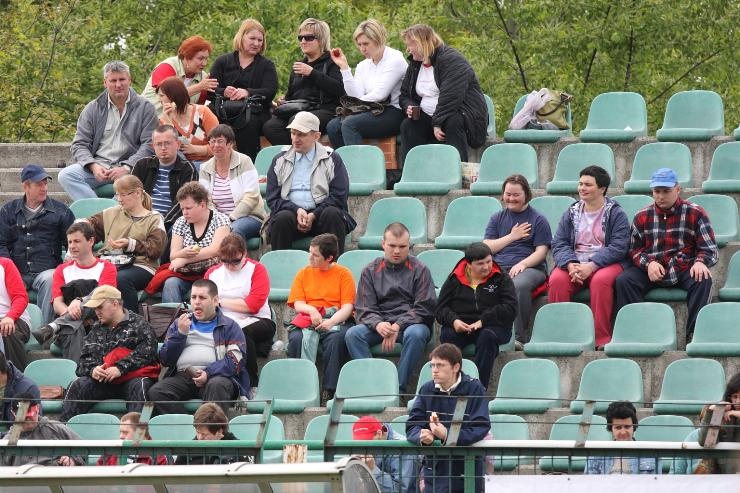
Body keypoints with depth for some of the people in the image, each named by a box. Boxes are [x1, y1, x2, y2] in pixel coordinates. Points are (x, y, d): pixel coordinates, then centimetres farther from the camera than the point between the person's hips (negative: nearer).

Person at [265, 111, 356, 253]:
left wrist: (313, 216, -13)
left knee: (332, 214, -33)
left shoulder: (332, 160, 10)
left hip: (320, 213, -1)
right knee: (283, 218, -32)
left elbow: (339, 197, 1)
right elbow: (272, 199, 8)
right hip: (290, 211, 1)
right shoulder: (280, 161, 16)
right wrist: (297, 211, -11)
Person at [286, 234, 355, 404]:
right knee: (296, 338, -32)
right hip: (307, 320, 2)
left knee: (337, 338, -37)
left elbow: (347, 307, -2)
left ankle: (329, 391, -35)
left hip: (335, 321, -2)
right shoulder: (304, 273, 18)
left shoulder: (343, 274, 8)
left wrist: (331, 322, -20)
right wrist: (311, 310, -15)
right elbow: (297, 304, 9)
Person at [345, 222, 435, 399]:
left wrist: (398, 326, -16)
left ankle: (399, 389, -35)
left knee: (415, 334, -37)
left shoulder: (419, 270, 5)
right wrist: (377, 324, -18)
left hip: (411, 323, -2)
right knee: (353, 334, -26)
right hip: (379, 324, 2)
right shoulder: (370, 271, 12)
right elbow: (363, 309, 6)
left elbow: (424, 308, -2)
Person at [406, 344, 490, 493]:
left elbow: (481, 428, -16)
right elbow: (412, 426, 1)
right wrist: (422, 436, -24)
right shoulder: (427, 390, 5)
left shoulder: (474, 389, -7)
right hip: (435, 468, 3)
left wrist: (447, 435, -28)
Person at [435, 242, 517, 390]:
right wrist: (454, 321, -14)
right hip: (460, 325, 1)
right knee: (448, 336, -31)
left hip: (492, 326, -1)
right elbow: (441, 309, 9)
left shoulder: (501, 278, 8)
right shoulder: (455, 279, 12)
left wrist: (482, 321, -15)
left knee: (487, 337, -36)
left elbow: (510, 309, -4)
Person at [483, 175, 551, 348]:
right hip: (497, 267, 3)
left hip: (529, 267, -3)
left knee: (519, 285, -40)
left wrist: (522, 264, -15)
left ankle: (518, 337, -37)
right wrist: (511, 237, 4)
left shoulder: (538, 219, 12)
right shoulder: (497, 218, 23)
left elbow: (541, 251, 3)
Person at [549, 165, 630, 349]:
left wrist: (591, 266, -21)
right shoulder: (571, 213, 16)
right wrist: (570, 264, -15)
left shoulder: (616, 214, 3)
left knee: (601, 280, -37)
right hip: (574, 263, 3)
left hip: (606, 263, -3)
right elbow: (559, 244, 7)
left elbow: (618, 247, -9)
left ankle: (603, 340, -33)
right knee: (557, 280, -28)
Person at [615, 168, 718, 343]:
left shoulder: (695, 214, 1)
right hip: (651, 270, 2)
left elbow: (709, 249, -1)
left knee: (703, 281, -33)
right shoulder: (642, 217, 9)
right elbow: (635, 250, 11)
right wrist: (648, 263, -12)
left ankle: (693, 334, -30)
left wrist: (700, 262, -25)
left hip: (684, 269, -2)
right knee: (623, 281, -25)